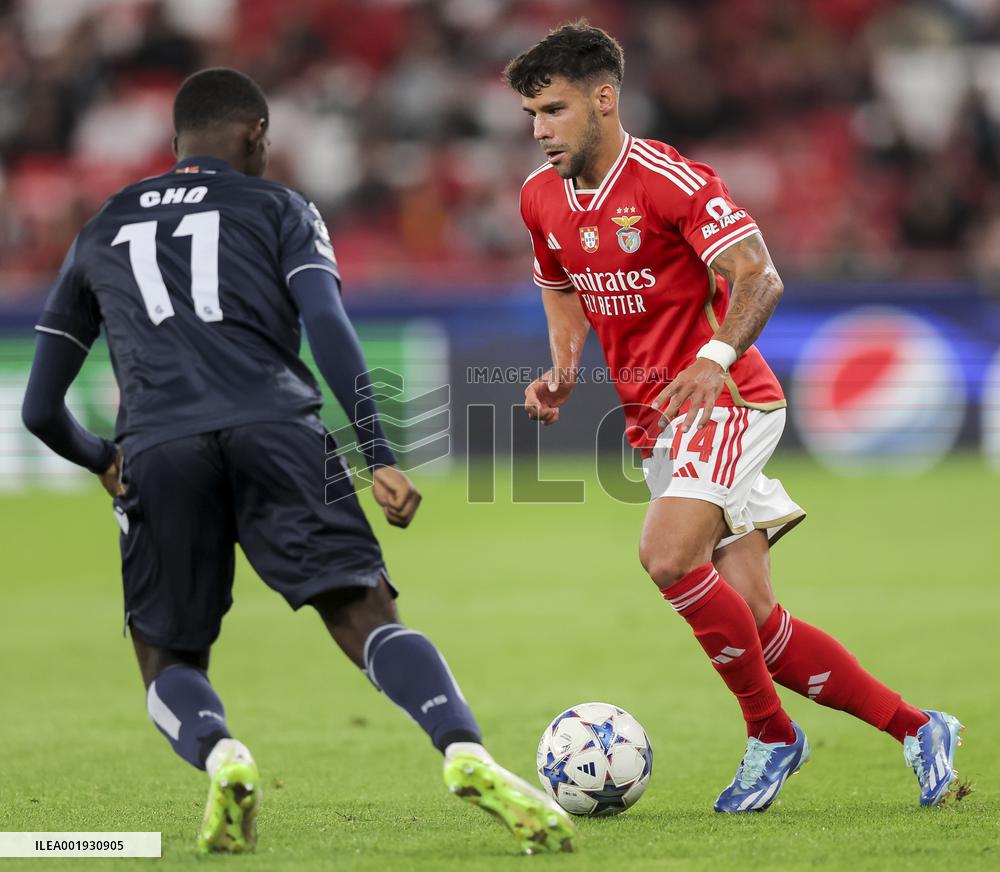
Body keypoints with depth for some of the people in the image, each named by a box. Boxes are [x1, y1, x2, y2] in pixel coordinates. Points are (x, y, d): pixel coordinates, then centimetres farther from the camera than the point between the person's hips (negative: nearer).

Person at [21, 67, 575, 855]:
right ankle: (467, 754, -36)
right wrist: (379, 455, -2)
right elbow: (327, 326, 2)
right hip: (275, 428, -2)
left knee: (169, 663, 14)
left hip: (156, 451, 2)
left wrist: (103, 462, 48)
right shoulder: (278, 206, 22)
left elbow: (42, 411, 29)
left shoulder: (98, 234, 30)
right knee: (367, 614, -9)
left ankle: (220, 755, -20)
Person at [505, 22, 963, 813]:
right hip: (653, 421, 7)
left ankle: (770, 734, -10)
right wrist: (561, 374, 5)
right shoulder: (541, 198, 6)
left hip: (724, 400, -7)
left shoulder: (668, 181, -16)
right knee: (755, 625, 0)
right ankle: (916, 730, 13)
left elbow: (759, 277, -20)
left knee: (669, 555, -28)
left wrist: (717, 356, -36)